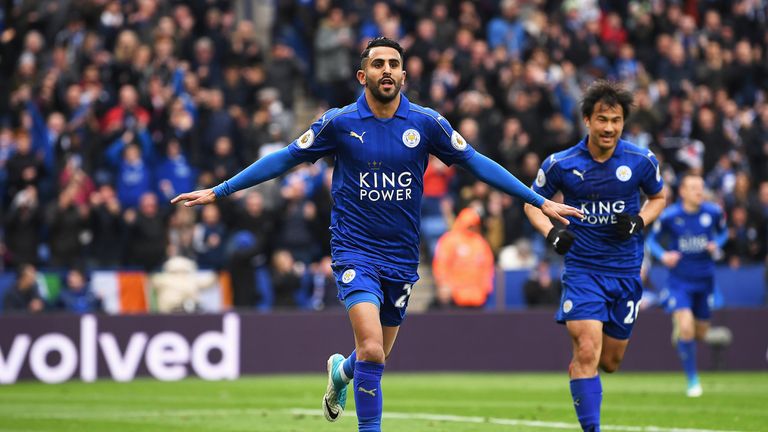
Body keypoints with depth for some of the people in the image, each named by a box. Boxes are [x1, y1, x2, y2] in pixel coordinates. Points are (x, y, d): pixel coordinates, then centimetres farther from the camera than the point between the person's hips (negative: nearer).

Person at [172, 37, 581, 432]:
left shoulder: (427, 124, -2)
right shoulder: (339, 122, -5)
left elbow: (476, 162, 6)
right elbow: (284, 159, 4)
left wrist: (540, 201, 6)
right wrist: (218, 192, 3)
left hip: (401, 258, 3)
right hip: (355, 250, -3)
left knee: (376, 355, 12)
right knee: (372, 349, -20)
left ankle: (341, 371, 48)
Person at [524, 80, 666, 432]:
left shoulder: (642, 161, -3)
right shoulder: (560, 164, -6)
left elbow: (658, 196, 14)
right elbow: (532, 201, 8)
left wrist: (639, 221, -7)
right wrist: (552, 233, -11)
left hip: (626, 271, 2)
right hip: (582, 268, -2)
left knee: (609, 362, 10)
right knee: (587, 353, -19)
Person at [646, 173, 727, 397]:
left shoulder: (713, 212, -6)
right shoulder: (669, 216, -12)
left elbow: (723, 232, 13)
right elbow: (652, 240, 1)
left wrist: (717, 244, -9)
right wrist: (663, 255, -18)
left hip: (704, 280, 3)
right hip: (680, 280, -3)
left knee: (700, 333, 12)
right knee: (686, 328, -19)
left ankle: (679, 329, 52)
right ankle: (692, 380, -4)